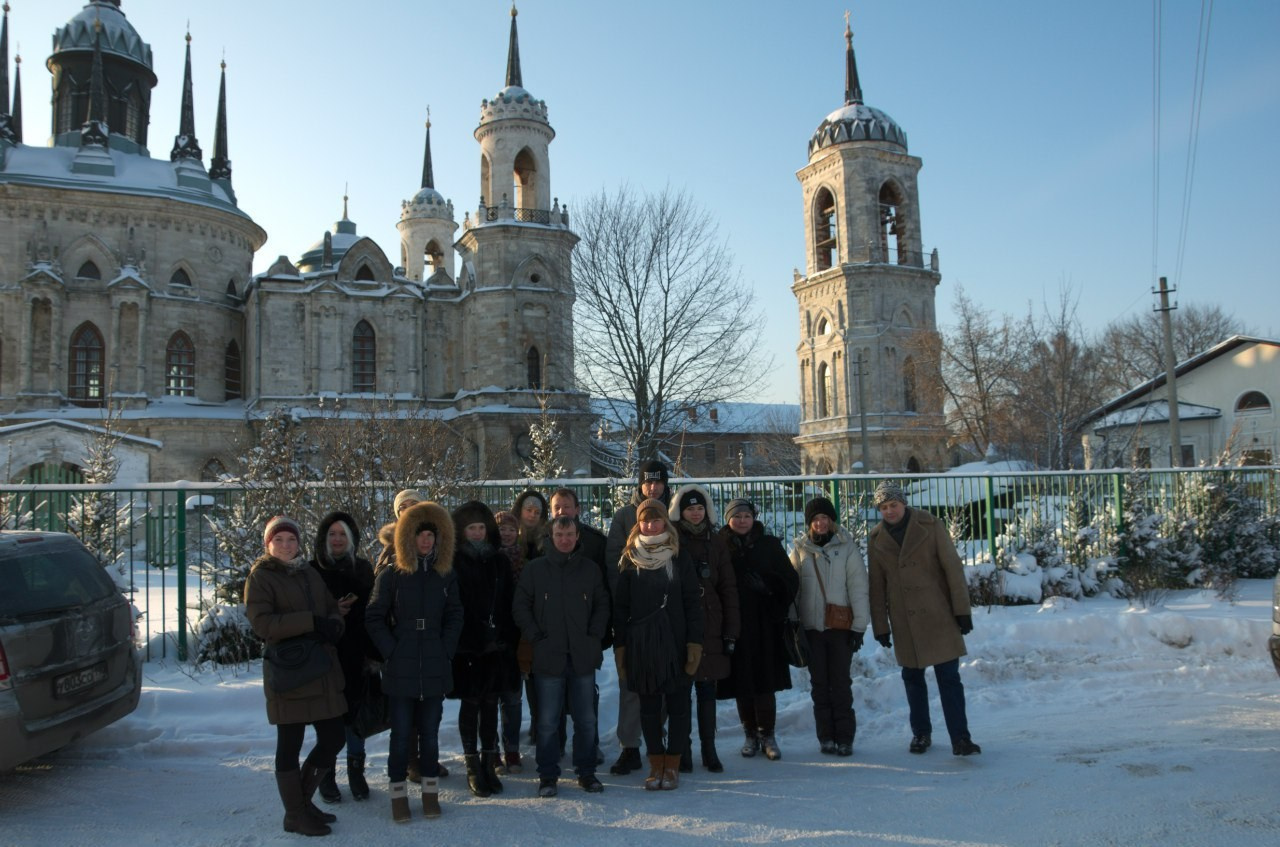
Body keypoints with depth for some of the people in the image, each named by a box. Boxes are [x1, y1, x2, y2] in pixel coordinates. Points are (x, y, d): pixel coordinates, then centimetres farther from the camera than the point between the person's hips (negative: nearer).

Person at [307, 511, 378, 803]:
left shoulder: (363, 569, 6)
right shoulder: (313, 571, -2)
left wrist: (374, 650, -3)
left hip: (357, 657, 2)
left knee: (355, 714, 9)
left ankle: (356, 773, 22)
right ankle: (327, 776, 18)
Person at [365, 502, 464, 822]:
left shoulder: (446, 576, 5)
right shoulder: (391, 576, -2)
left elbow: (455, 616, 9)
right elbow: (374, 618, 0)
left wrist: (446, 650, 0)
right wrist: (391, 652, -6)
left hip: (435, 668, 2)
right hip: (401, 669, -2)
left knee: (430, 732, 9)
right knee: (401, 733, 3)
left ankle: (430, 791, 20)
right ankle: (398, 794, 15)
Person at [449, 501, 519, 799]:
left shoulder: (499, 561, 9)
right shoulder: (454, 562, -4)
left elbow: (509, 603, 8)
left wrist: (510, 638, 2)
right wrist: (452, 641, -14)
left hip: (496, 645, 3)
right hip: (466, 645, -3)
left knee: (490, 704, 10)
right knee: (470, 705, 5)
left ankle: (489, 763, 19)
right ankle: (473, 768, 14)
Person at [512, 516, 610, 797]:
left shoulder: (590, 569, 6)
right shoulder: (535, 569, 0)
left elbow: (602, 605, 11)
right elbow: (520, 607, 1)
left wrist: (593, 637, 0)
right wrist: (537, 637, -6)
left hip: (583, 657, 2)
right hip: (549, 657, -2)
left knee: (586, 719, 10)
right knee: (548, 721, 4)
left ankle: (586, 772, 22)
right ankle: (547, 775, 16)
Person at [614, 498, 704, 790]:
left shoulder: (679, 558, 1)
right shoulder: (630, 560, 5)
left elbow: (693, 602, 0)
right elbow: (620, 606, 5)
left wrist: (694, 642, -8)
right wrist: (619, 646, 1)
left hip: (675, 642, -1)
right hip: (641, 643, 1)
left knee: (677, 705, 4)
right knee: (649, 707, 7)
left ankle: (673, 765, 15)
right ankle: (656, 764, 17)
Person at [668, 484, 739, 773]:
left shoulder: (715, 543, 8)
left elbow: (728, 589, 7)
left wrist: (731, 631, 1)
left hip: (710, 629, 2)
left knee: (707, 689, 8)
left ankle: (709, 750, 18)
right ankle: (682, 751, 14)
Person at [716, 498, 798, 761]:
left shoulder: (769, 545, 3)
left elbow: (791, 580, 6)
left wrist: (778, 611, -4)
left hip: (764, 626, 0)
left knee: (765, 681, 0)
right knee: (742, 683, 6)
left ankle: (768, 735, 11)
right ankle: (751, 735, 19)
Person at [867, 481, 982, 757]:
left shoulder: (931, 526, -5)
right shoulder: (876, 538, 3)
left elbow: (953, 568, -4)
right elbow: (876, 587, 7)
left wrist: (962, 610, -8)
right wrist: (880, 627, 6)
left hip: (939, 616, -3)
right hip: (904, 622, 3)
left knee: (949, 677, -4)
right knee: (912, 678, 12)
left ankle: (960, 737, 1)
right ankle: (921, 733, 26)